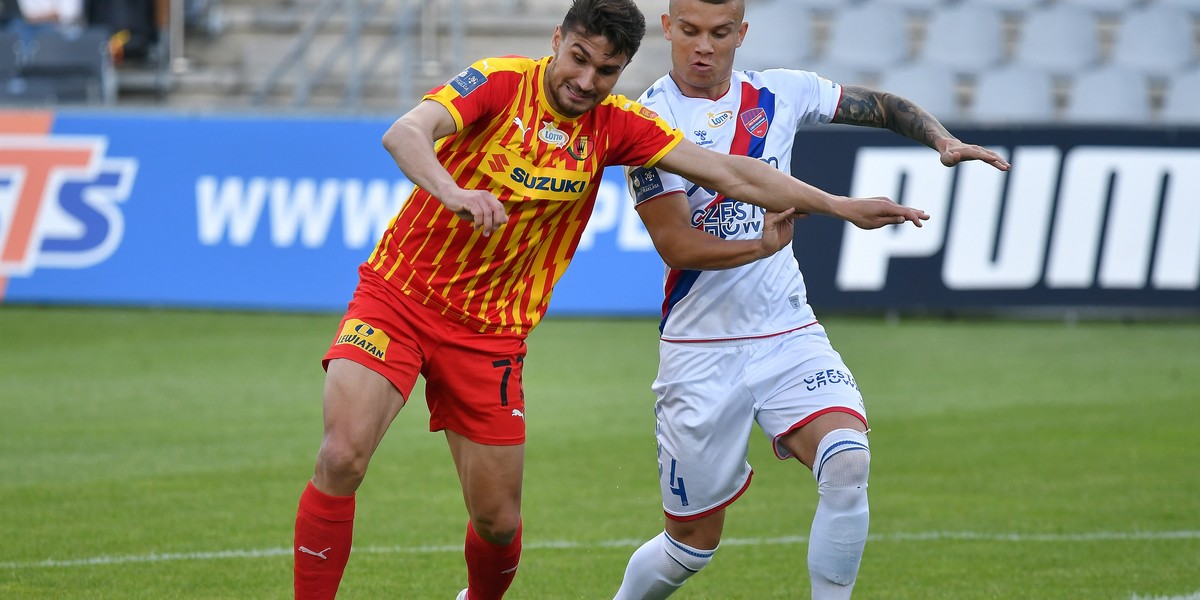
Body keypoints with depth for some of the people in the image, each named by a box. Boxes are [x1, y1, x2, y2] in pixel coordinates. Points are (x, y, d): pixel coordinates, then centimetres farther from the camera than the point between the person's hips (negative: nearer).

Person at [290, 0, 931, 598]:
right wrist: (454, 193, -48)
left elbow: (728, 172, 4)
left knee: (498, 522, 1)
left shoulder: (614, 125, 1)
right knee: (342, 456, -24)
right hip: (398, 294, -3)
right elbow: (405, 134, -27)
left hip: (490, 331, 3)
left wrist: (840, 206, 2)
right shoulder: (500, 83, -11)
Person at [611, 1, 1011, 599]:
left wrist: (944, 140, -2)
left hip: (790, 335, 3)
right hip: (701, 352, -3)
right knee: (694, 541, 4)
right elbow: (676, 245, -16)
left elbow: (883, 106, 17)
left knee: (847, 460, -25)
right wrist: (762, 246, -32)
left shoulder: (779, 94, 4)